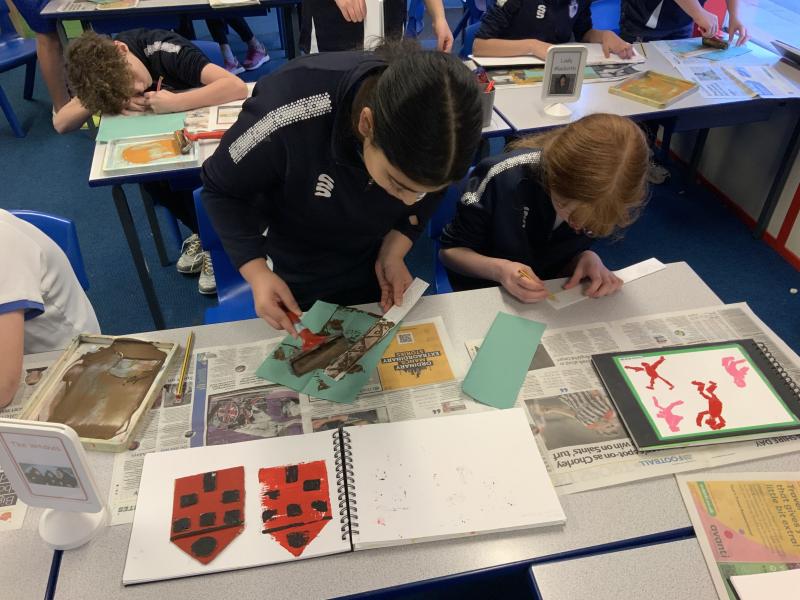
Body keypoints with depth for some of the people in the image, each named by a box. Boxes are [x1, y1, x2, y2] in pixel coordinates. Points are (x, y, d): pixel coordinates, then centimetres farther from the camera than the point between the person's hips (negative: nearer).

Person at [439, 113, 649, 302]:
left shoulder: (607, 200, -13)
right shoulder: (503, 178, -25)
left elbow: (565, 265, 0)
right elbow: (449, 250, -14)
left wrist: (586, 258, -22)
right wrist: (498, 269, -32)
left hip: (552, 300, 3)